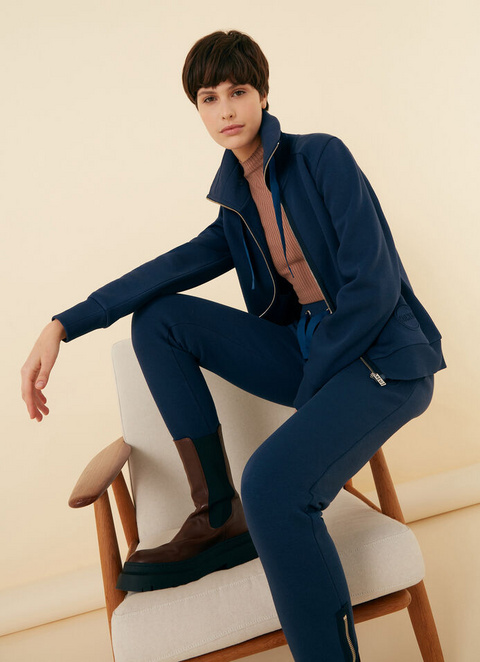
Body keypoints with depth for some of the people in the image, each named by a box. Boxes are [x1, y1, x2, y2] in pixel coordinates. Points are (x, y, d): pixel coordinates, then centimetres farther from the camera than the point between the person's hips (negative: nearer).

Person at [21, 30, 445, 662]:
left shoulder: (322, 156, -5)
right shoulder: (239, 210, 13)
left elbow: (373, 285, -13)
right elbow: (176, 267, 2)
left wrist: (307, 395, -13)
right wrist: (61, 325, -8)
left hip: (384, 359, -7)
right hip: (309, 350, 7)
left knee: (273, 480, -35)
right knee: (157, 316, -1)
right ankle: (218, 517, -1)